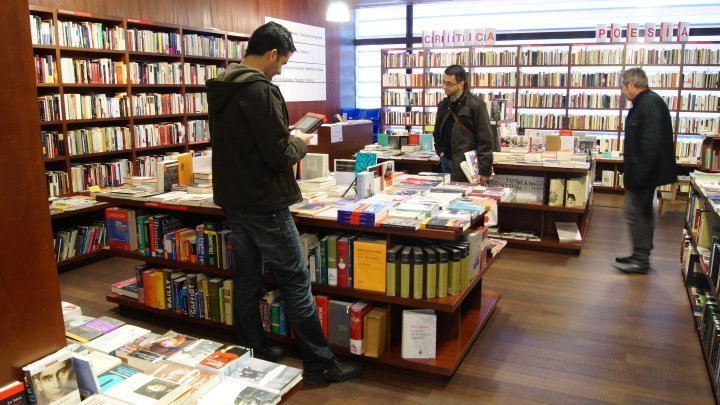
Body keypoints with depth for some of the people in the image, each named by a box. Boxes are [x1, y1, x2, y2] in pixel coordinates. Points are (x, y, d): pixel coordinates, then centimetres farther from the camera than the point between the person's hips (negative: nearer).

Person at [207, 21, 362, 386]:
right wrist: (299, 143, -1)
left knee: (245, 279, 16)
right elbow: (278, 155, -21)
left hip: (232, 201, 9)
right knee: (296, 283, -1)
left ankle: (252, 353, 29)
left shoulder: (219, 89, 10)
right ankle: (320, 364, 8)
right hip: (264, 205, -9)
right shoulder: (260, 90, -18)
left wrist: (284, 138, 15)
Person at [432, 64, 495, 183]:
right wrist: (440, 152, 8)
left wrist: (484, 170, -15)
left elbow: (486, 139, -13)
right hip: (447, 162, 6)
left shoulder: (476, 105, -11)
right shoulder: (443, 105, 9)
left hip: (466, 164, -6)